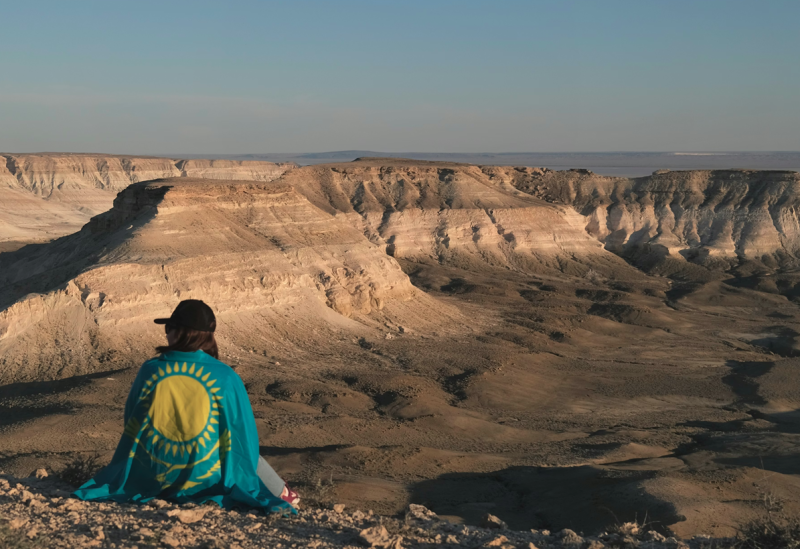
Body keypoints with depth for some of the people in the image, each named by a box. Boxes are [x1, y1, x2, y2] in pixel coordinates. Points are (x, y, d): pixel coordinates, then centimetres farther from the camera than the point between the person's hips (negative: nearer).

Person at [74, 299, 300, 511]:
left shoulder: (150, 370, -7)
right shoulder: (225, 377, -14)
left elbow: (131, 422, 7)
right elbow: (243, 432, -4)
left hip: (151, 479, 2)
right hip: (207, 479, -2)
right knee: (244, 448, 30)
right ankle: (280, 495, 43)